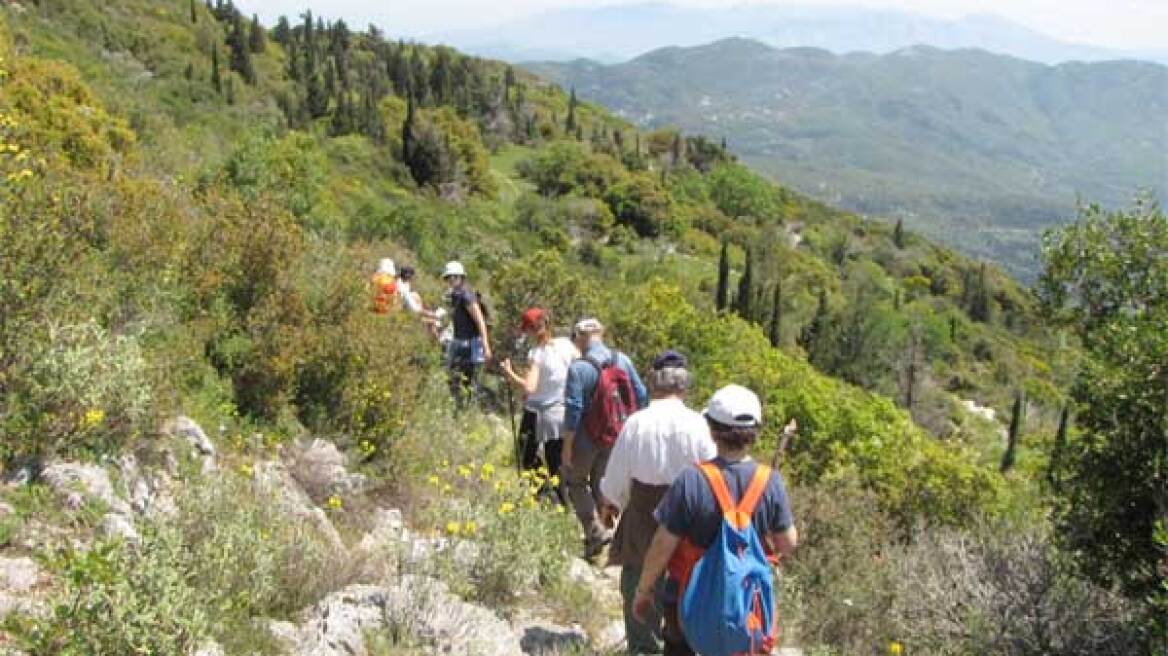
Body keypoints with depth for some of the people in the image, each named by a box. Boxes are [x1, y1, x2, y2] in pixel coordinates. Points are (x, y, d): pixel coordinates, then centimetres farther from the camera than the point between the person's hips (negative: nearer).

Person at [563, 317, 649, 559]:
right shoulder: (623, 360, -2)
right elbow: (641, 397, 3)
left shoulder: (578, 368, -20)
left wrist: (567, 446, -12)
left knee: (575, 481, 15)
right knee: (601, 483, 20)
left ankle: (596, 530, 1)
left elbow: (573, 410, -20)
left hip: (586, 438, -5)